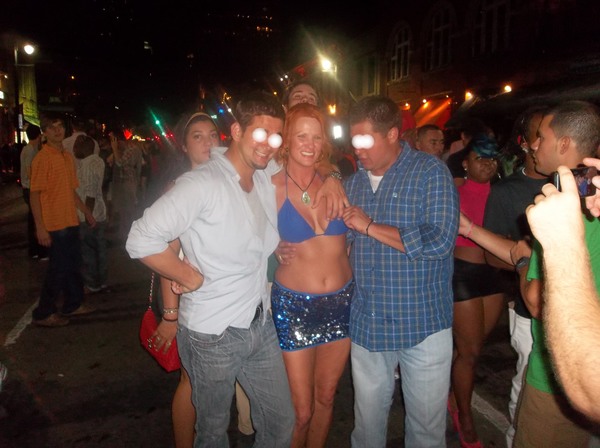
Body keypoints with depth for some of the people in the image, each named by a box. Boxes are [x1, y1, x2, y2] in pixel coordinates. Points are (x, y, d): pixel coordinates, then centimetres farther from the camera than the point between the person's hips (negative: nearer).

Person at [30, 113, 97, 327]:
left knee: (73, 265, 17)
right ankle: (44, 313, 16)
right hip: (55, 225, -8)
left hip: (71, 222, 8)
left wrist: (86, 212, 19)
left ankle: (73, 304, 32)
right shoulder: (42, 158, -12)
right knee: (58, 269, 0)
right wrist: (40, 228, -19)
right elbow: (35, 195, -15)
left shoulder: (68, 157, 11)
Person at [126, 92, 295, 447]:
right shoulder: (202, 183, -19)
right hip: (214, 335, -6)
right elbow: (142, 240, -23)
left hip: (262, 325, 6)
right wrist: (190, 277, -14)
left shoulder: (267, 180, 4)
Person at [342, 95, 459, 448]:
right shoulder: (355, 182, 9)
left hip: (423, 324, -4)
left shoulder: (431, 172, -8)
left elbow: (439, 241, -20)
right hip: (366, 323, 4)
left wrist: (369, 226, -16)